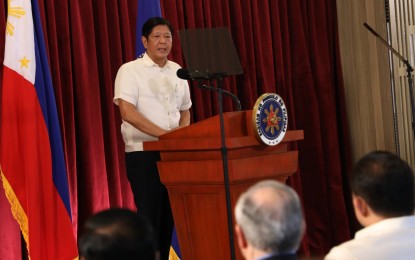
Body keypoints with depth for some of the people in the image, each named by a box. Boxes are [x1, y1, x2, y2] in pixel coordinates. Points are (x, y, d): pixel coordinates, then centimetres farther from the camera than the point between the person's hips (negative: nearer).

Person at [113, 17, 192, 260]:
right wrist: (164, 134, -22)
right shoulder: (130, 70, -6)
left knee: (168, 218, 7)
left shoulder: (178, 72, 12)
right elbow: (128, 112, -17)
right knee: (149, 217, -6)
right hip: (143, 154, -5)